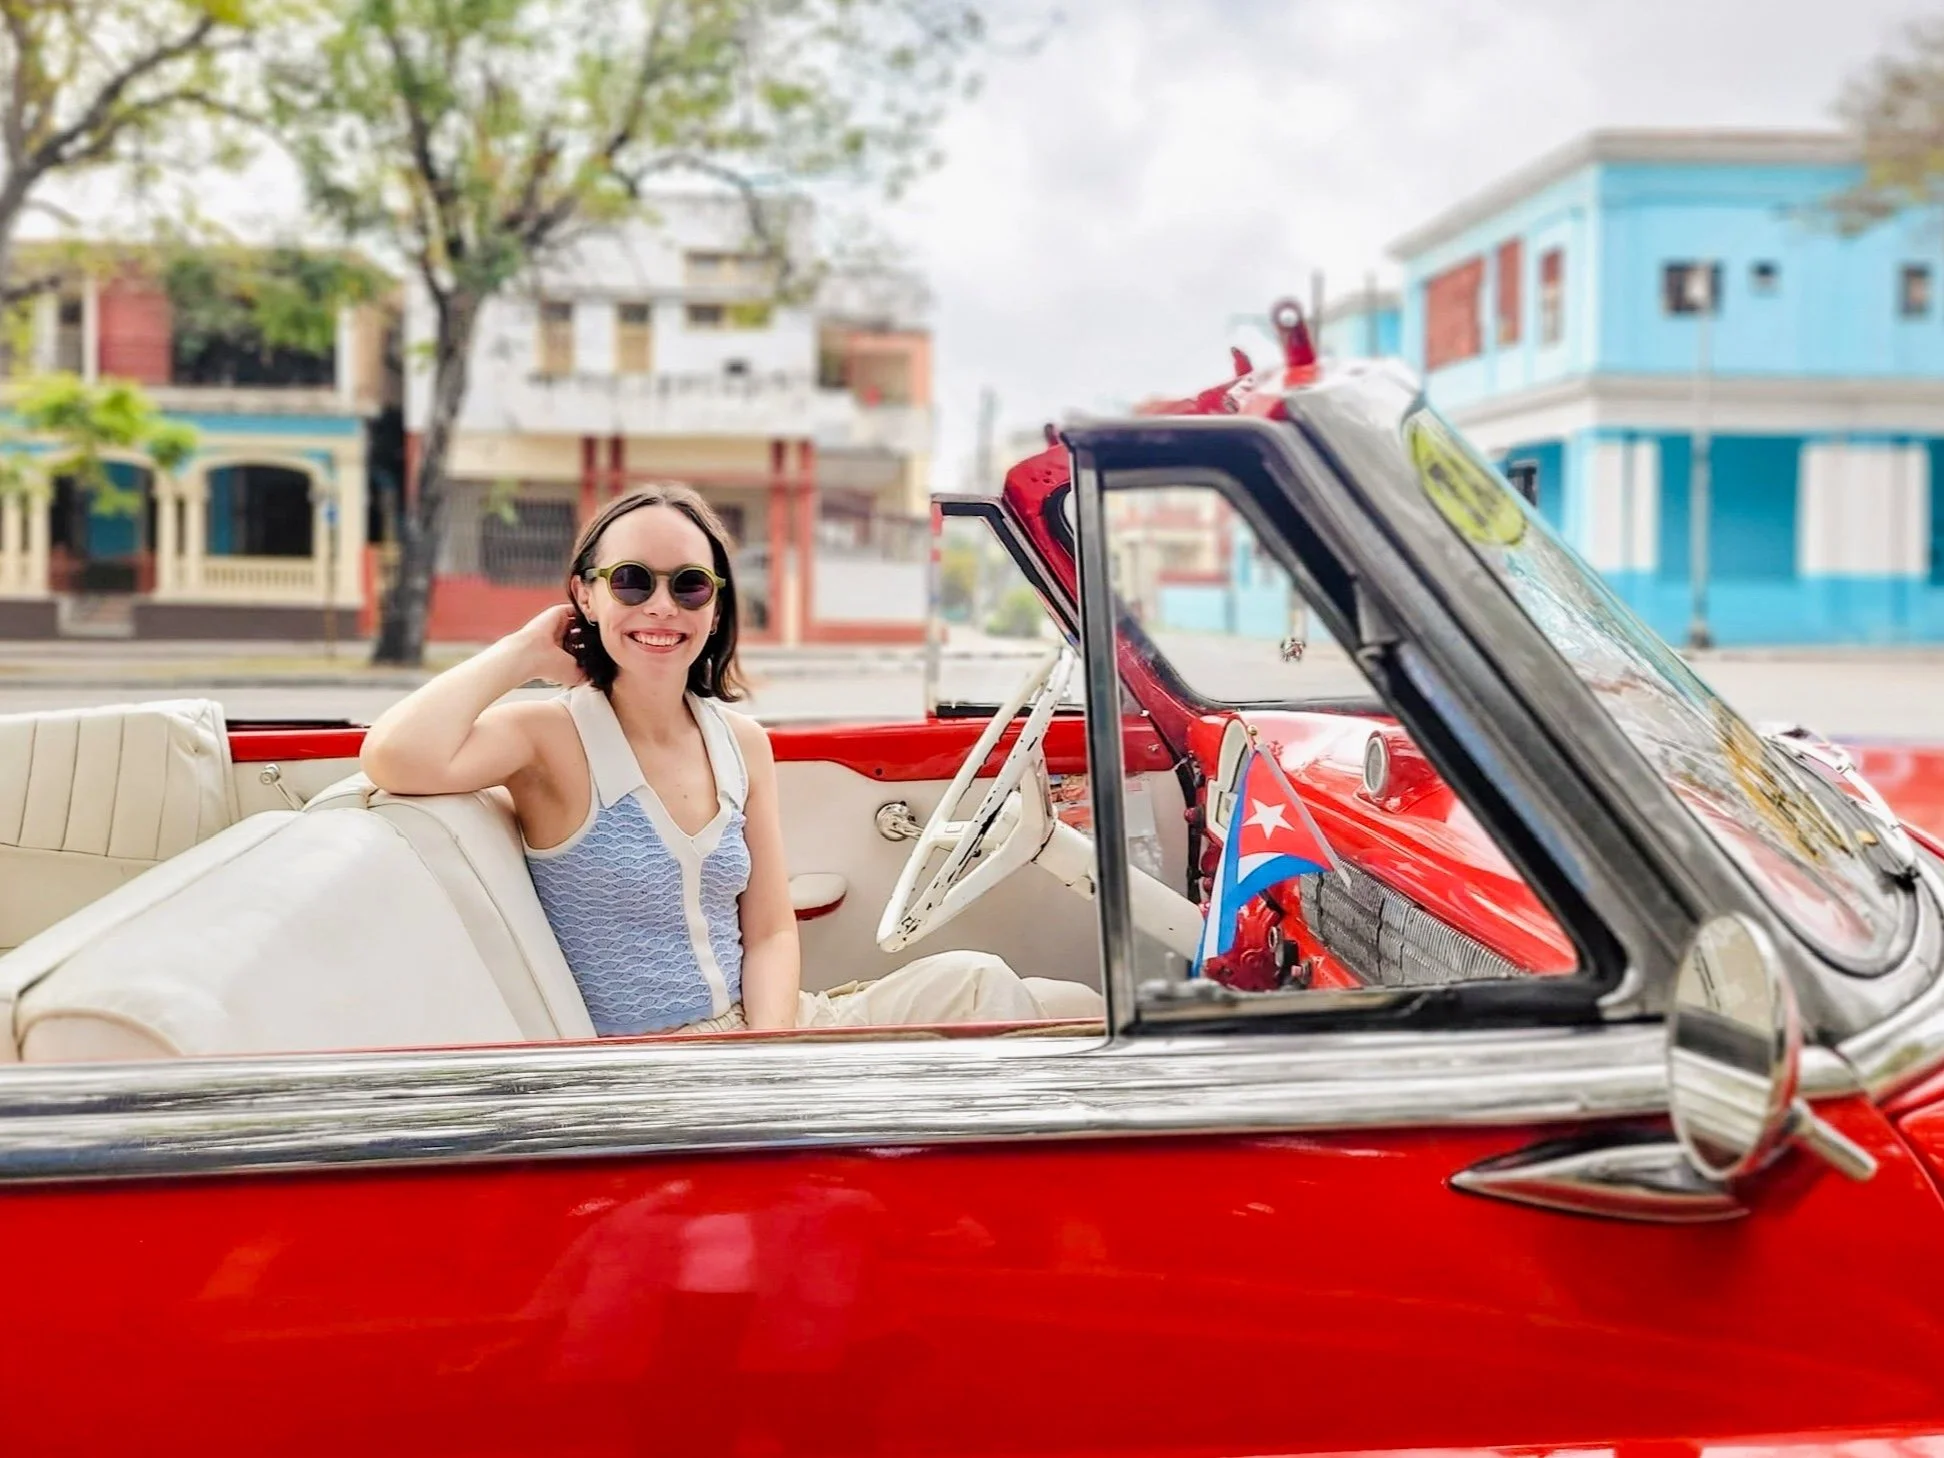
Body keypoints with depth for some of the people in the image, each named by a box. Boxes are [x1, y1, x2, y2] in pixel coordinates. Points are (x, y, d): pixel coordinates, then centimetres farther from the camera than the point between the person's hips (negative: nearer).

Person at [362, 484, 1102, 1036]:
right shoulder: (551, 737, -8)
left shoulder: (743, 742, 7)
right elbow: (398, 757, -28)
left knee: (968, 983, -14)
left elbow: (770, 931, 6)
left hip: (762, 1025, 6)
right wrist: (523, 652, -12)